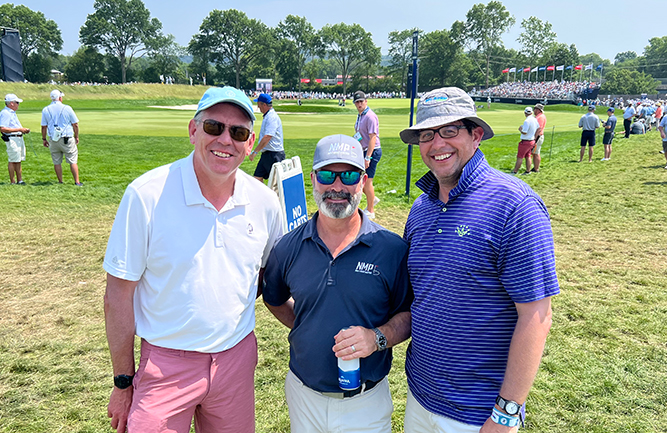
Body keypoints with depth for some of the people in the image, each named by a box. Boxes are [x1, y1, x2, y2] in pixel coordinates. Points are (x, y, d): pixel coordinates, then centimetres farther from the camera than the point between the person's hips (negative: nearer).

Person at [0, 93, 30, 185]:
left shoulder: (12, 112, 18)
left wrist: (24, 129, 11)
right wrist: (19, 129, -21)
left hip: (19, 138, 10)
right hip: (12, 139, -10)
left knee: (18, 161, 13)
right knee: (12, 161, -5)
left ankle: (19, 180, 20)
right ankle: (12, 182, 1)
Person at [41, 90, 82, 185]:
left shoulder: (45, 110, 4)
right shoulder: (67, 108, -4)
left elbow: (44, 127, 6)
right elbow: (75, 124, -1)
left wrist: (44, 139, 16)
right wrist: (76, 137, 11)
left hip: (53, 140, 3)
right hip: (67, 139, -3)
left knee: (57, 162, 10)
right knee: (73, 161, 2)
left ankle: (60, 182, 14)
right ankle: (77, 182, 1)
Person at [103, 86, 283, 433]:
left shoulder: (264, 201, -4)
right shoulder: (146, 195, -14)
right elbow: (118, 294, -9)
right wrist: (123, 383, -5)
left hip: (236, 358, 3)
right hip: (164, 362, -3)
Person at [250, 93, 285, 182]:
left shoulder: (272, 117, -17)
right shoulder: (267, 116, 15)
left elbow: (267, 137, -26)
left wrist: (254, 152, -23)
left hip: (274, 155, -10)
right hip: (266, 154, 10)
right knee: (257, 178, 9)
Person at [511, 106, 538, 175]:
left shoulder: (527, 121, -21)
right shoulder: (535, 120, 4)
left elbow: (524, 132, -24)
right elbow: (538, 129, 15)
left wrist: (520, 129, -5)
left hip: (525, 142, -8)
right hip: (532, 141, 8)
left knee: (520, 157, -3)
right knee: (528, 156, 15)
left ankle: (515, 171, 1)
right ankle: (528, 171, 19)